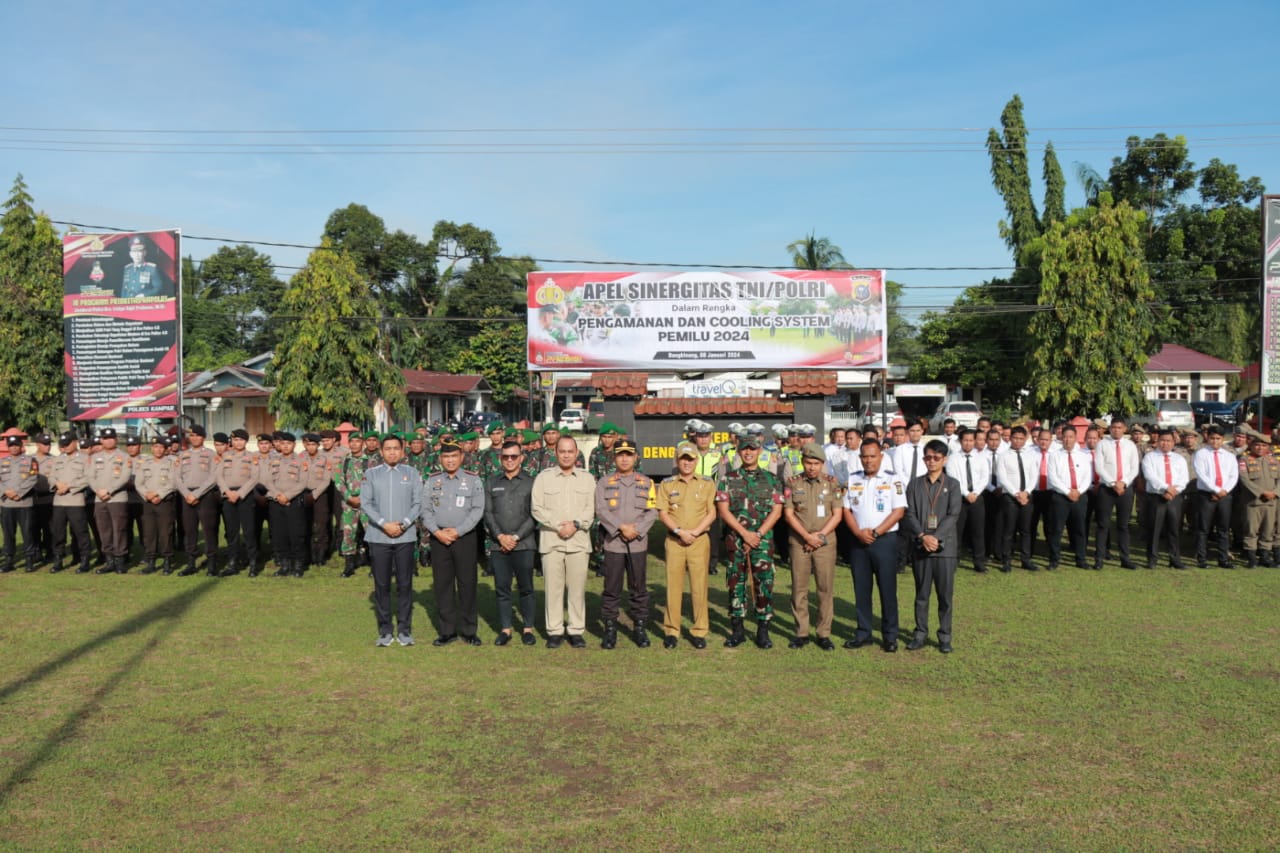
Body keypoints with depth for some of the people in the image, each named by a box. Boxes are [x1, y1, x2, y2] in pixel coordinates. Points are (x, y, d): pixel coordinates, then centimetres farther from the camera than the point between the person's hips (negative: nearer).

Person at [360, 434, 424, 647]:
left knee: (405, 584, 3)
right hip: (378, 537, 0)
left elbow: (418, 503, 2)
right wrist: (384, 524, -12)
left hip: (405, 537, 0)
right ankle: (385, 630, 14)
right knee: (381, 585, 4)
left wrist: (403, 524, -12)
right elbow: (365, 504, -1)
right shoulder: (371, 474, 5)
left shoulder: (411, 473, 6)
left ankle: (404, 629, 12)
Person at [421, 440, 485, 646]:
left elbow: (477, 510, -5)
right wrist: (437, 532, -10)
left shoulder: (473, 480, 1)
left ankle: (468, 631, 10)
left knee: (467, 583, 0)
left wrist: (457, 531, -12)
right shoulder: (432, 481, 9)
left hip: (465, 537, -2)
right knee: (442, 584, 5)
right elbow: (426, 510, 4)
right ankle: (447, 631, 14)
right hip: (438, 538, 2)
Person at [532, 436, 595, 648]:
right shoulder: (543, 478, 6)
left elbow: (591, 509, 4)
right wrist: (557, 525, -11)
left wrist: (576, 524, -12)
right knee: (553, 588, 1)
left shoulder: (587, 478, 11)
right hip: (551, 541, -1)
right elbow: (537, 509, 0)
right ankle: (554, 631, 10)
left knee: (577, 588, 3)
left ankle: (577, 631, 11)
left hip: (579, 541, 1)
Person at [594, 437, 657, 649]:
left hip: (638, 543, 1)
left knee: (639, 588, 7)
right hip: (613, 543, -1)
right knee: (612, 589, 2)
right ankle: (610, 629, 11)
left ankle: (639, 628, 17)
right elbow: (600, 510, -5)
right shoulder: (604, 482, 5)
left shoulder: (646, 483, 9)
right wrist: (621, 527, -15)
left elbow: (652, 511, 2)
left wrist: (637, 529, -11)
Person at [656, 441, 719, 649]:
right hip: (674, 540, 0)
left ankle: (699, 631, 9)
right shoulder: (667, 484, 8)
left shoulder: (707, 484, 8)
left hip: (699, 540, 0)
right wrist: (679, 531, -12)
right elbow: (662, 513, 2)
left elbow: (711, 513, 3)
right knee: (673, 586, 2)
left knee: (699, 587, 1)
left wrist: (695, 531, -11)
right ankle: (671, 631, 10)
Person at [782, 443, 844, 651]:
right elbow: (788, 513, -1)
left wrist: (820, 535, -10)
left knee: (826, 588, 1)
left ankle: (824, 634, 9)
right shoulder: (793, 483, 3)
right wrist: (806, 536, -11)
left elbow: (837, 515, 1)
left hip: (826, 542, 0)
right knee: (799, 588, 3)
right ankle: (801, 633, 12)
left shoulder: (832, 483, 3)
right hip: (799, 542, 0)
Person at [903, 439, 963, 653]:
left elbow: (953, 515, -5)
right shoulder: (915, 485, 9)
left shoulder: (952, 485, 4)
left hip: (945, 547, -1)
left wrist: (936, 537, -15)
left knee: (945, 594, 3)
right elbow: (909, 514, 1)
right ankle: (920, 633, 16)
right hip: (920, 547, 1)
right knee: (922, 593, 7)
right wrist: (923, 536, -14)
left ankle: (945, 636, 12)